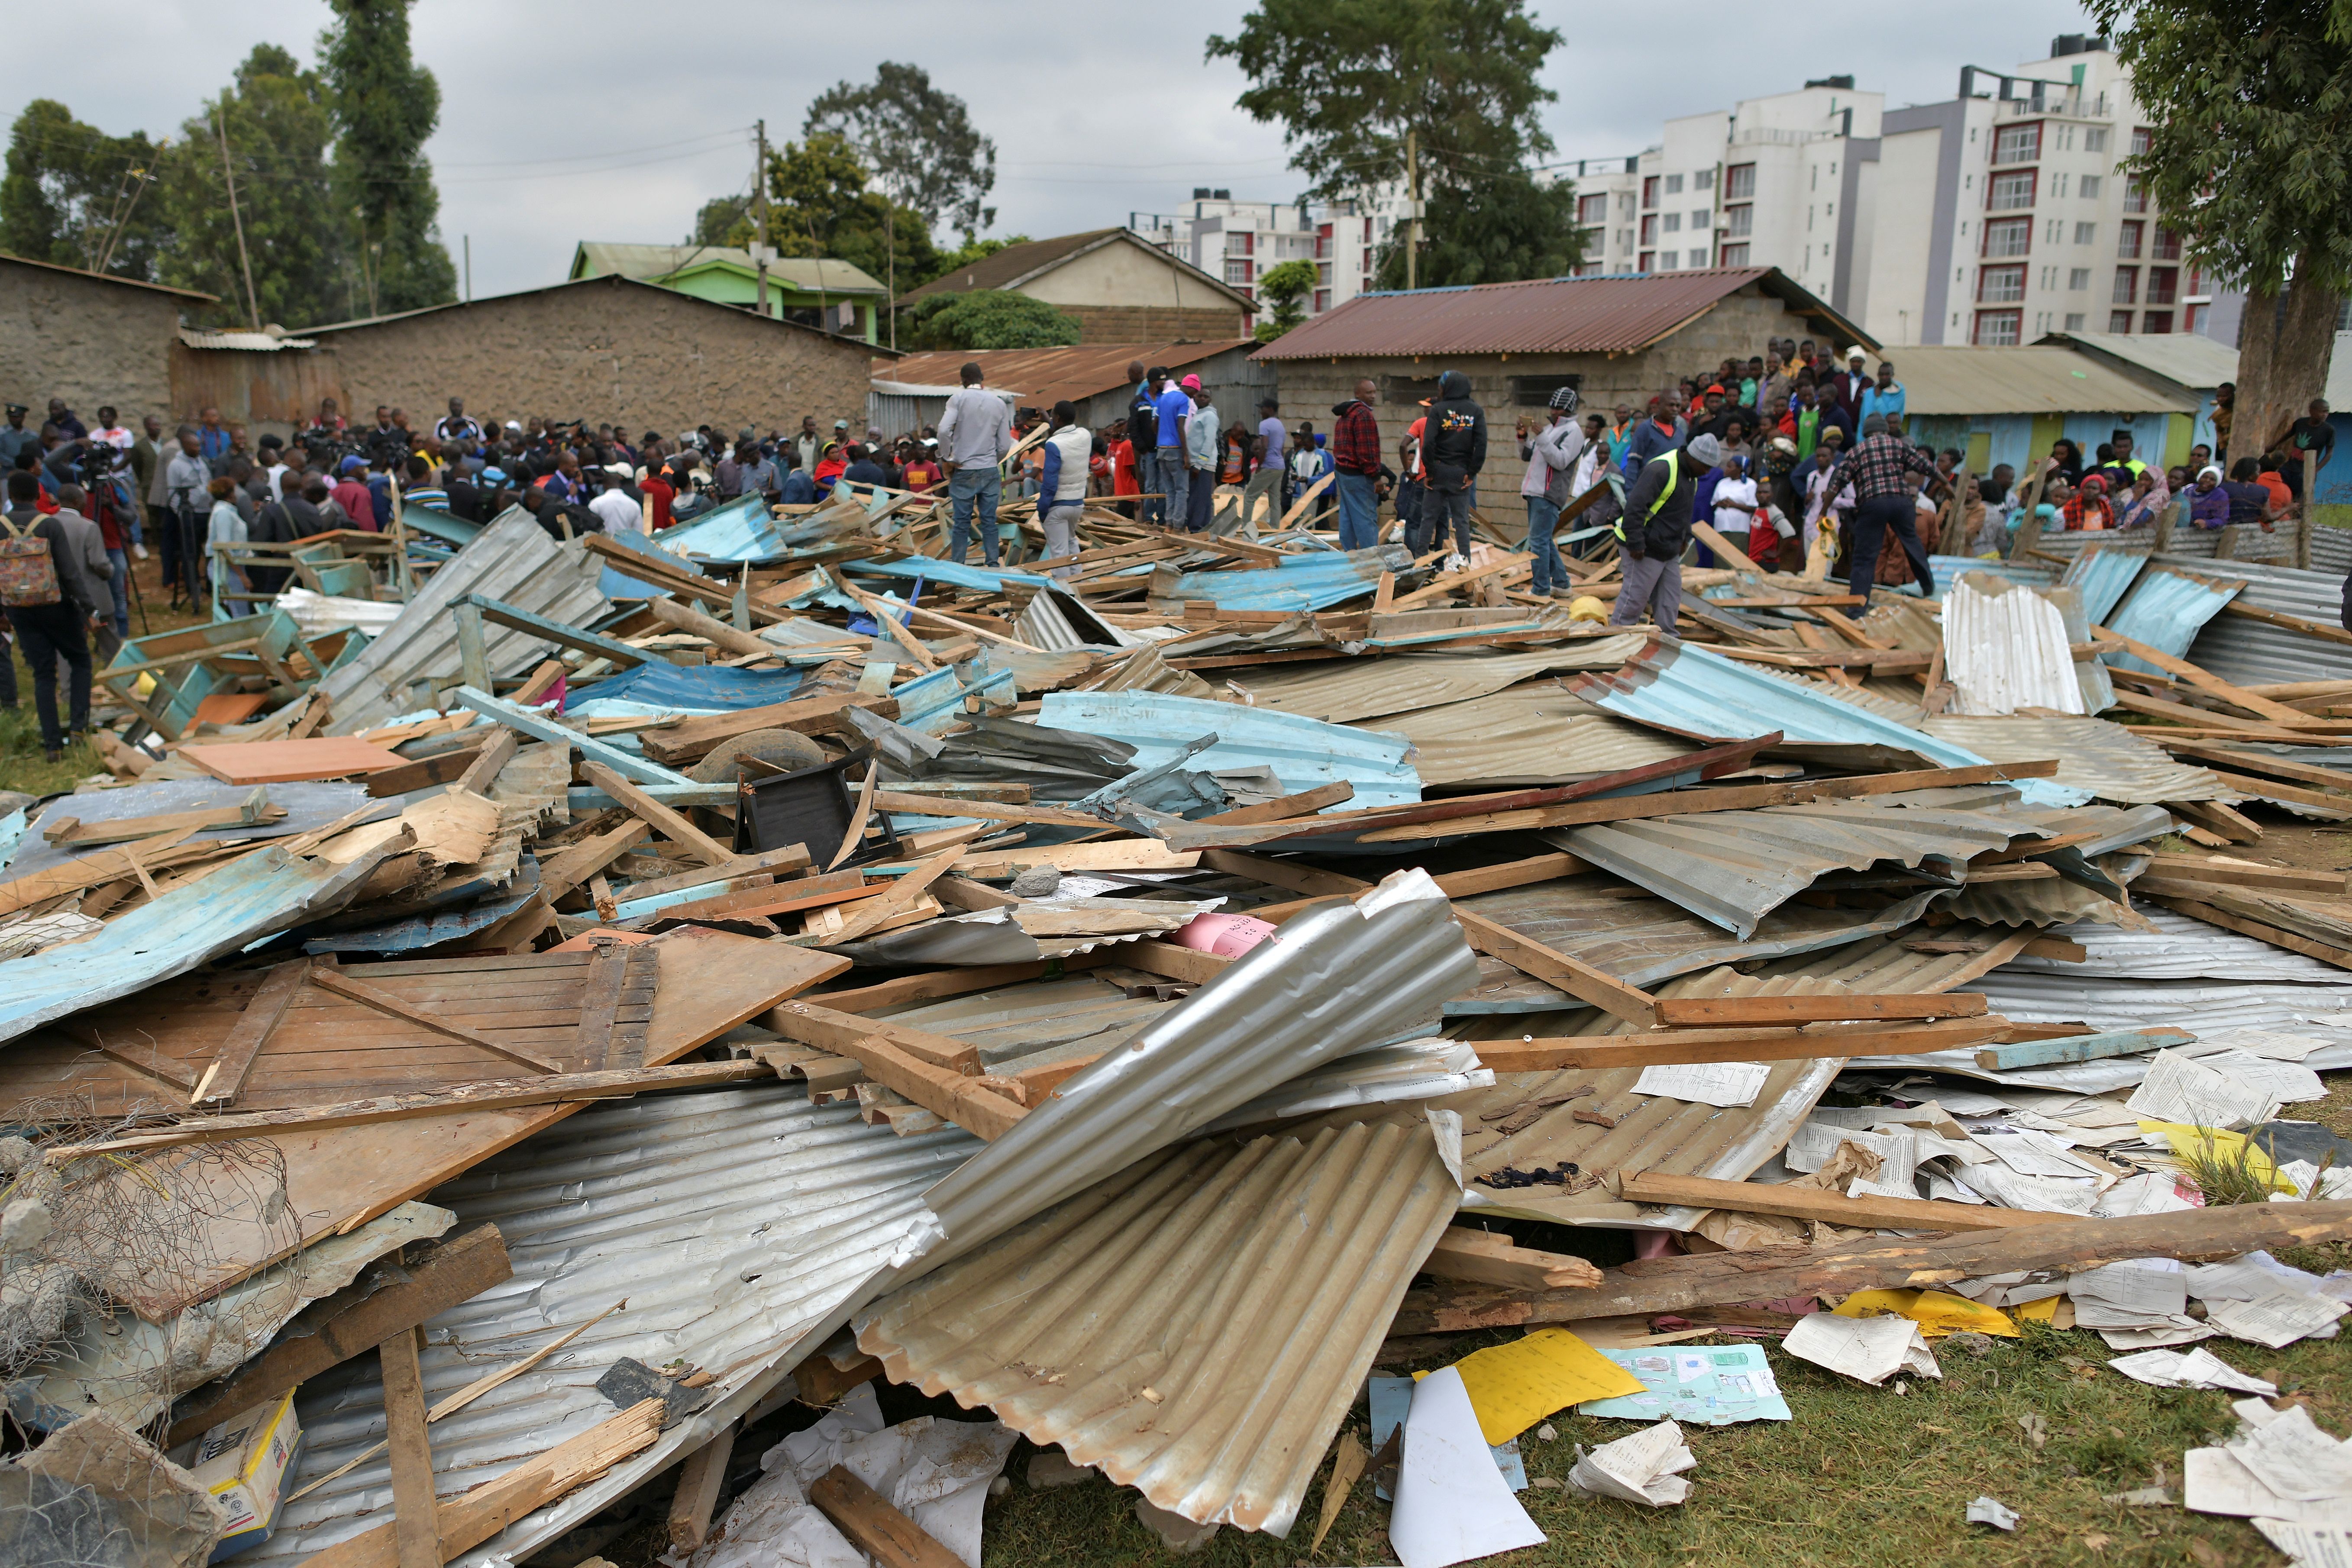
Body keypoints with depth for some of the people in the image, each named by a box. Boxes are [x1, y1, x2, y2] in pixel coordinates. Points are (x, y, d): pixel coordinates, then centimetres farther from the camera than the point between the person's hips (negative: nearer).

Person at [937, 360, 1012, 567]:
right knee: (989, 522, 6)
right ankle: (992, 566, 6)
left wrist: (948, 458, -6)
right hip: (990, 471, 2)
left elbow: (944, 430, -19)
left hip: (963, 471, -2)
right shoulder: (998, 403, 6)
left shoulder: (959, 399, -5)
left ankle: (957, 567, 4)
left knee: (962, 523, 2)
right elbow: (1005, 445, 6)